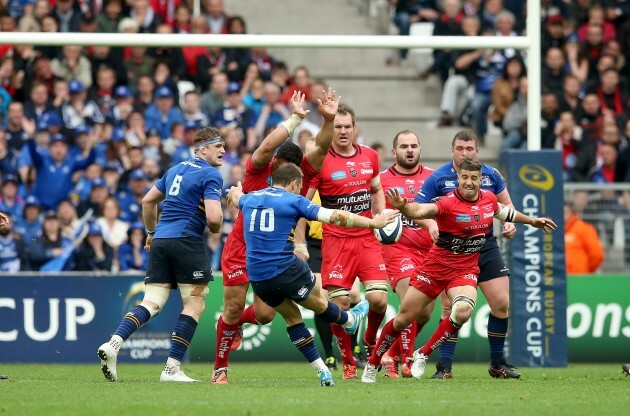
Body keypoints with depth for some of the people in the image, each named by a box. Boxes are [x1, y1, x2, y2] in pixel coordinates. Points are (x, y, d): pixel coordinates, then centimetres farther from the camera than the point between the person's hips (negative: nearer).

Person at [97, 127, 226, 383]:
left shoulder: (175, 170, 20)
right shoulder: (211, 175, -6)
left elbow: (148, 201, 26)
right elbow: (213, 217, -16)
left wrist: (151, 232, 35)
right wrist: (216, 229, 6)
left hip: (160, 240, 7)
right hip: (186, 241, -7)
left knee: (152, 303, 3)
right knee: (195, 304, 3)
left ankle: (113, 343, -21)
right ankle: (172, 368, -3)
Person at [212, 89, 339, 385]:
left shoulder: (299, 174, -5)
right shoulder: (258, 171, -15)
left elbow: (321, 148, -14)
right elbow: (268, 145, -33)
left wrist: (329, 119, -29)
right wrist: (295, 117, -33)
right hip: (241, 248, -4)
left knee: (264, 315, -2)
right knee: (233, 309, -2)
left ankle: (237, 323, 34)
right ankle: (220, 366, 16)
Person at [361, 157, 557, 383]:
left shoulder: (489, 198, -1)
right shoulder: (449, 202, -20)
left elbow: (504, 212, 23)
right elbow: (422, 211, -39)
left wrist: (532, 221, 34)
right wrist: (403, 207, -61)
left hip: (465, 270, 3)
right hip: (436, 265, -3)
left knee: (463, 311, -28)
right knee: (403, 319, 3)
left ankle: (423, 354, -8)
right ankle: (372, 364, 25)